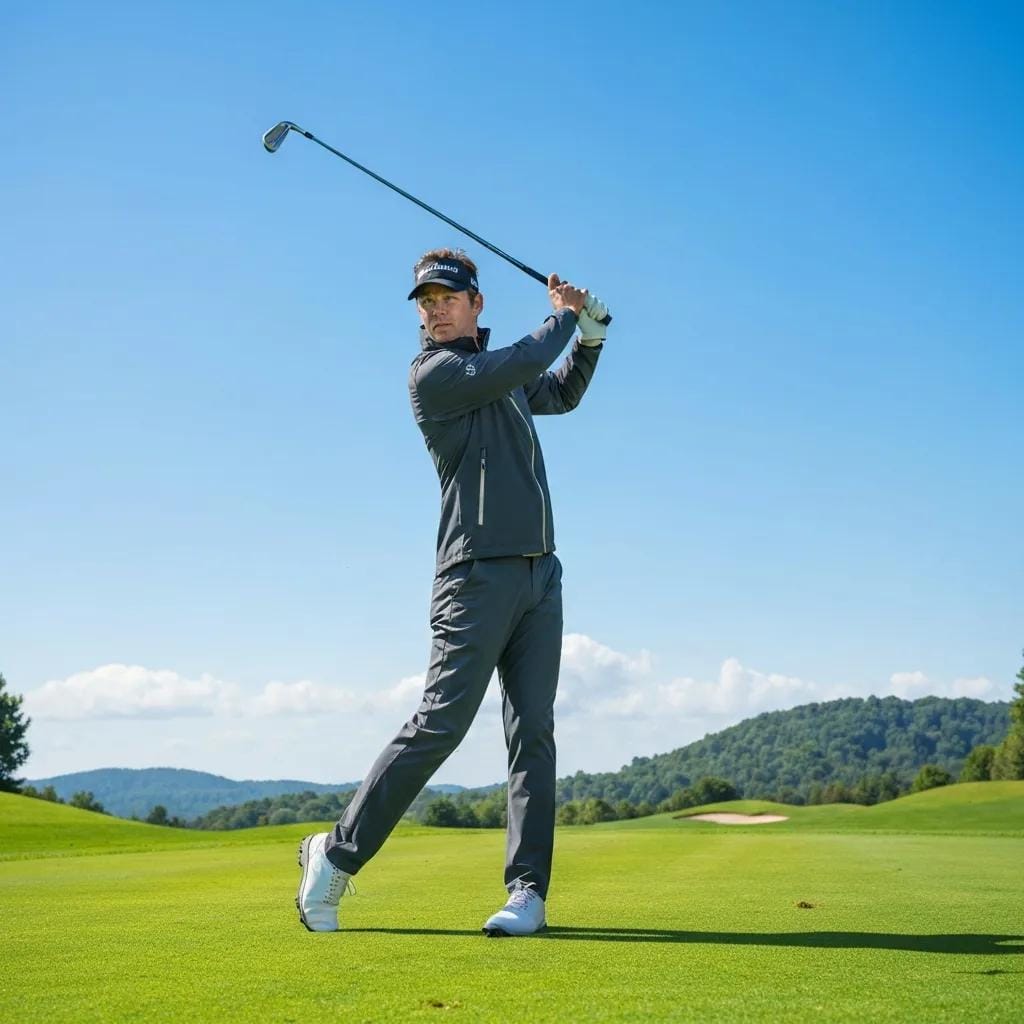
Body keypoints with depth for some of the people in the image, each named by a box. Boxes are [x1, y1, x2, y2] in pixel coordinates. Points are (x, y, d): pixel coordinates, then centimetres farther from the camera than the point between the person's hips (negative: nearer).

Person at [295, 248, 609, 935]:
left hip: (540, 571, 7)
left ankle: (529, 890, 3)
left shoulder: (496, 370, 19)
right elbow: (526, 364, -15)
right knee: (440, 723, -10)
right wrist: (565, 314, 4)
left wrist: (591, 335, 22)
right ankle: (337, 854, 3)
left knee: (534, 732, 1)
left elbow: (563, 394, 37)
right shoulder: (434, 373, -5)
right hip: (479, 574, -7)